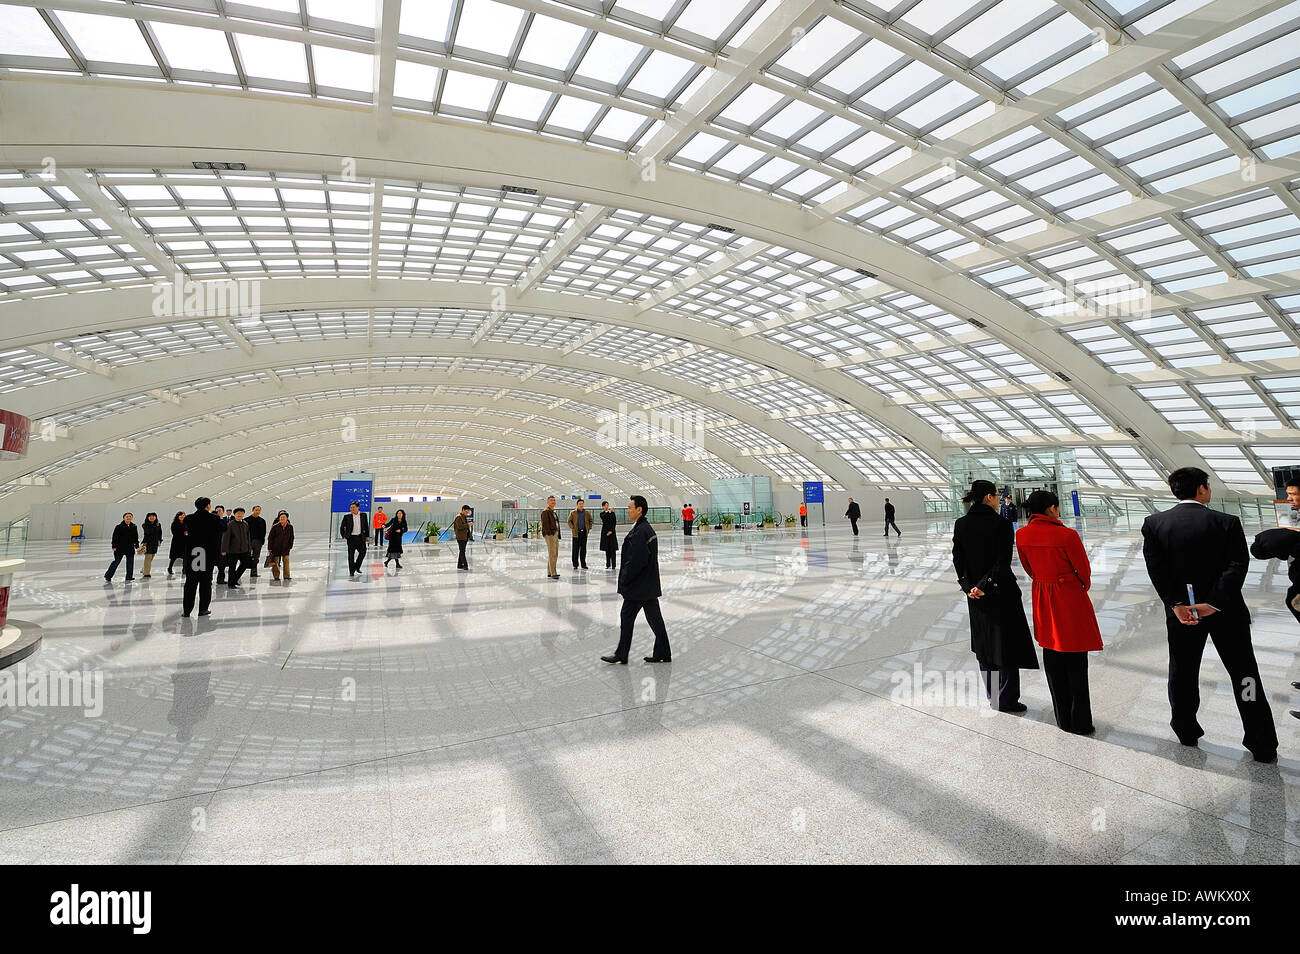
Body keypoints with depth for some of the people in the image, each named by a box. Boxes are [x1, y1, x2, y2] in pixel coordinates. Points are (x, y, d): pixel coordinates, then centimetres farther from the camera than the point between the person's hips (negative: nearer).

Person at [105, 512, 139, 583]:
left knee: (130, 563, 5)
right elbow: (115, 537, -7)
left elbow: (136, 537, 15)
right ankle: (107, 577, 13)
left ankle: (129, 578, 13)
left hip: (130, 548, 4)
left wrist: (137, 545, 12)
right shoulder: (119, 527, -6)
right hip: (120, 548, -4)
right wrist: (114, 546, -12)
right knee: (116, 561, -1)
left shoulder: (134, 527, 8)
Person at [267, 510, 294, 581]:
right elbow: (270, 538, -4)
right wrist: (269, 548, -5)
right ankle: (276, 576, 15)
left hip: (285, 547, 2)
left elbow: (291, 537, 9)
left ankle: (286, 576, 5)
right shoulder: (275, 527, -9)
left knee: (286, 561, -2)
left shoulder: (290, 527, -1)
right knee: (275, 562, 4)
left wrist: (290, 546, 6)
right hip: (276, 547, -2)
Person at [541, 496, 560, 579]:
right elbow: (545, 524, -15)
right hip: (550, 535, -10)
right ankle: (553, 574, -12)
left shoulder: (553, 512, 20)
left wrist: (558, 535, 16)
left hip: (556, 534, 10)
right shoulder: (545, 512, -8)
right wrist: (549, 534, -21)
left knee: (555, 554, 11)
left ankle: (549, 573, 18)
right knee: (552, 554, -11)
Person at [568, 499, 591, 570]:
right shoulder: (573, 513, 1)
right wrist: (573, 528, -7)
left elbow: (590, 520, 19)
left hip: (584, 532, 3)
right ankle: (575, 565, 5)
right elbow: (569, 521, 3)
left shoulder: (586, 513, 9)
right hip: (576, 533, -3)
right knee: (575, 549, -1)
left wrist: (589, 528, 9)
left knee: (583, 549, 6)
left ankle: (583, 564, 12)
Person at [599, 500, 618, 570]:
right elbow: (604, 517, -17)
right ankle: (608, 565, 9)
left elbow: (615, 523, 1)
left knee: (613, 549, -5)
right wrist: (609, 511, -27)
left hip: (611, 532, -1)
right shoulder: (602, 513, 7)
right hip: (605, 532, 1)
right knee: (607, 549, 4)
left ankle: (613, 565, -5)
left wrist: (611, 531, -9)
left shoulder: (613, 513, 5)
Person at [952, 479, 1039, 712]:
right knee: (1007, 646, 7)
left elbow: (958, 559, -1)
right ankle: (1006, 700, 16)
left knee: (984, 645, 16)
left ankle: (992, 696, 27)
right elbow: (1003, 561, -19)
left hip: (975, 596, 5)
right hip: (1001, 593, -5)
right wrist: (985, 585, -16)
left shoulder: (960, 524, -1)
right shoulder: (1001, 524, -15)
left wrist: (968, 586, -1)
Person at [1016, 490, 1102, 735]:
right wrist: (1083, 587, 13)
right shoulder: (1067, 535, -20)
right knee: (1075, 663, 7)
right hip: (1070, 598, -5)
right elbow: (1084, 570, -7)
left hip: (1042, 599, 5)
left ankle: (1063, 719, 26)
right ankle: (1080, 723, 17)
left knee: (1052, 658, 15)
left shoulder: (1021, 535, -5)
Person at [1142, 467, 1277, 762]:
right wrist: (1214, 604, -18)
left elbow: (1156, 568, -13)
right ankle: (1262, 746, 21)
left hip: (1180, 611, 1)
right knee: (1244, 674, 12)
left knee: (1182, 673, 15)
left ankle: (1186, 732, 28)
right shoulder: (1227, 523, -9)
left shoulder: (1153, 523, -7)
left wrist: (1176, 604, -14)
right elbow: (1236, 566, -16)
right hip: (1227, 613, -1)